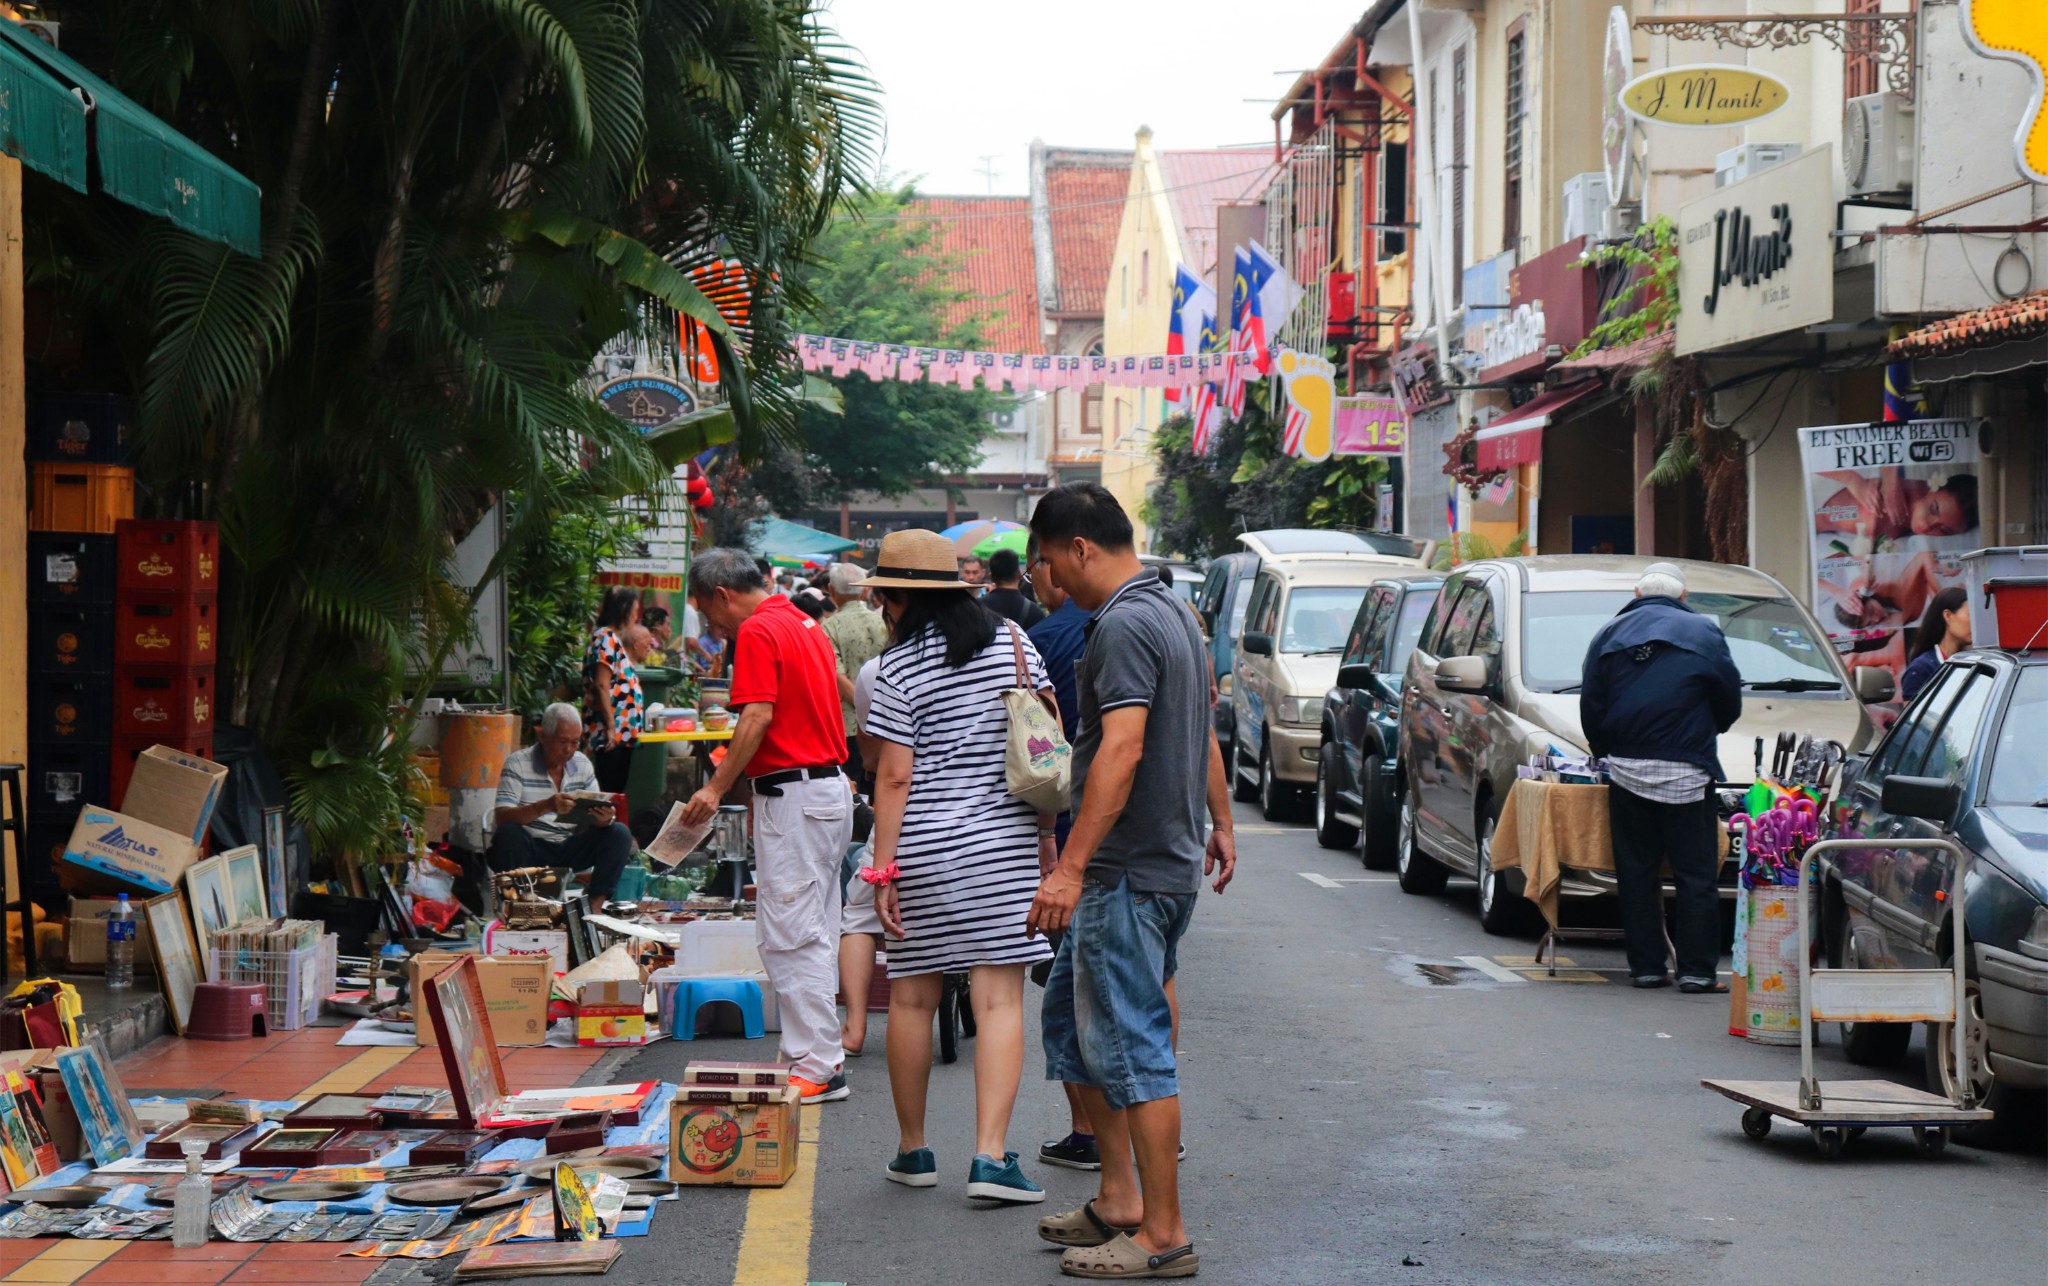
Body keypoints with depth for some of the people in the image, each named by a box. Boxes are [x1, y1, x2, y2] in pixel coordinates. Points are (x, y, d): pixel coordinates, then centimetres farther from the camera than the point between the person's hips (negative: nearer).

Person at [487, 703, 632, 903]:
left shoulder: (582, 764, 8)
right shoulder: (517, 764, -8)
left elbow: (595, 817, 6)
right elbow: (502, 817, -20)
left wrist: (604, 818, -21)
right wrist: (546, 806, -37)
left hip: (570, 848, 5)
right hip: (530, 850, -5)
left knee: (620, 834, -15)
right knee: (508, 833, -36)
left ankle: (596, 906, -21)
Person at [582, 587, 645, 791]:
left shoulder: (613, 639, 18)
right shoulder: (606, 639, -12)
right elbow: (601, 685, -19)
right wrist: (610, 727, -22)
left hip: (622, 734, 10)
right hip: (611, 736, -10)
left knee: (618, 791, 9)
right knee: (610, 794, -10)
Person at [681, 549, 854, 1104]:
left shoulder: (758, 632, -11)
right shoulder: (806, 625, 17)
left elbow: (758, 719, -18)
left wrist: (716, 788, -15)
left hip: (793, 795, -10)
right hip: (831, 788, 10)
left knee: (789, 935, -6)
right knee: (813, 933, 13)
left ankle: (819, 1067, -6)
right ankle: (819, 1056, 17)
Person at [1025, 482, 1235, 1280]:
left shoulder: (1124, 625, -17)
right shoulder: (1171, 613, 15)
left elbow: (1122, 749, -27)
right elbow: (1203, 735, 23)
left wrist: (1071, 868, -29)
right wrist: (1220, 826, 32)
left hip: (1130, 872, -10)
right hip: (1168, 860, 10)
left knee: (1134, 1046, -5)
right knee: (1070, 1017, 17)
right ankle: (1118, 1200, 21)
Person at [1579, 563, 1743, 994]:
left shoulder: (1610, 634, 9)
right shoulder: (1703, 632, 3)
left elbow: (1590, 705, 8)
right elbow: (1730, 703, 6)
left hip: (1626, 770, 3)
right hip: (1685, 774, -2)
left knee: (1636, 872, 7)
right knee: (1695, 874, 0)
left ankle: (1646, 966, 8)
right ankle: (1696, 970, -2)